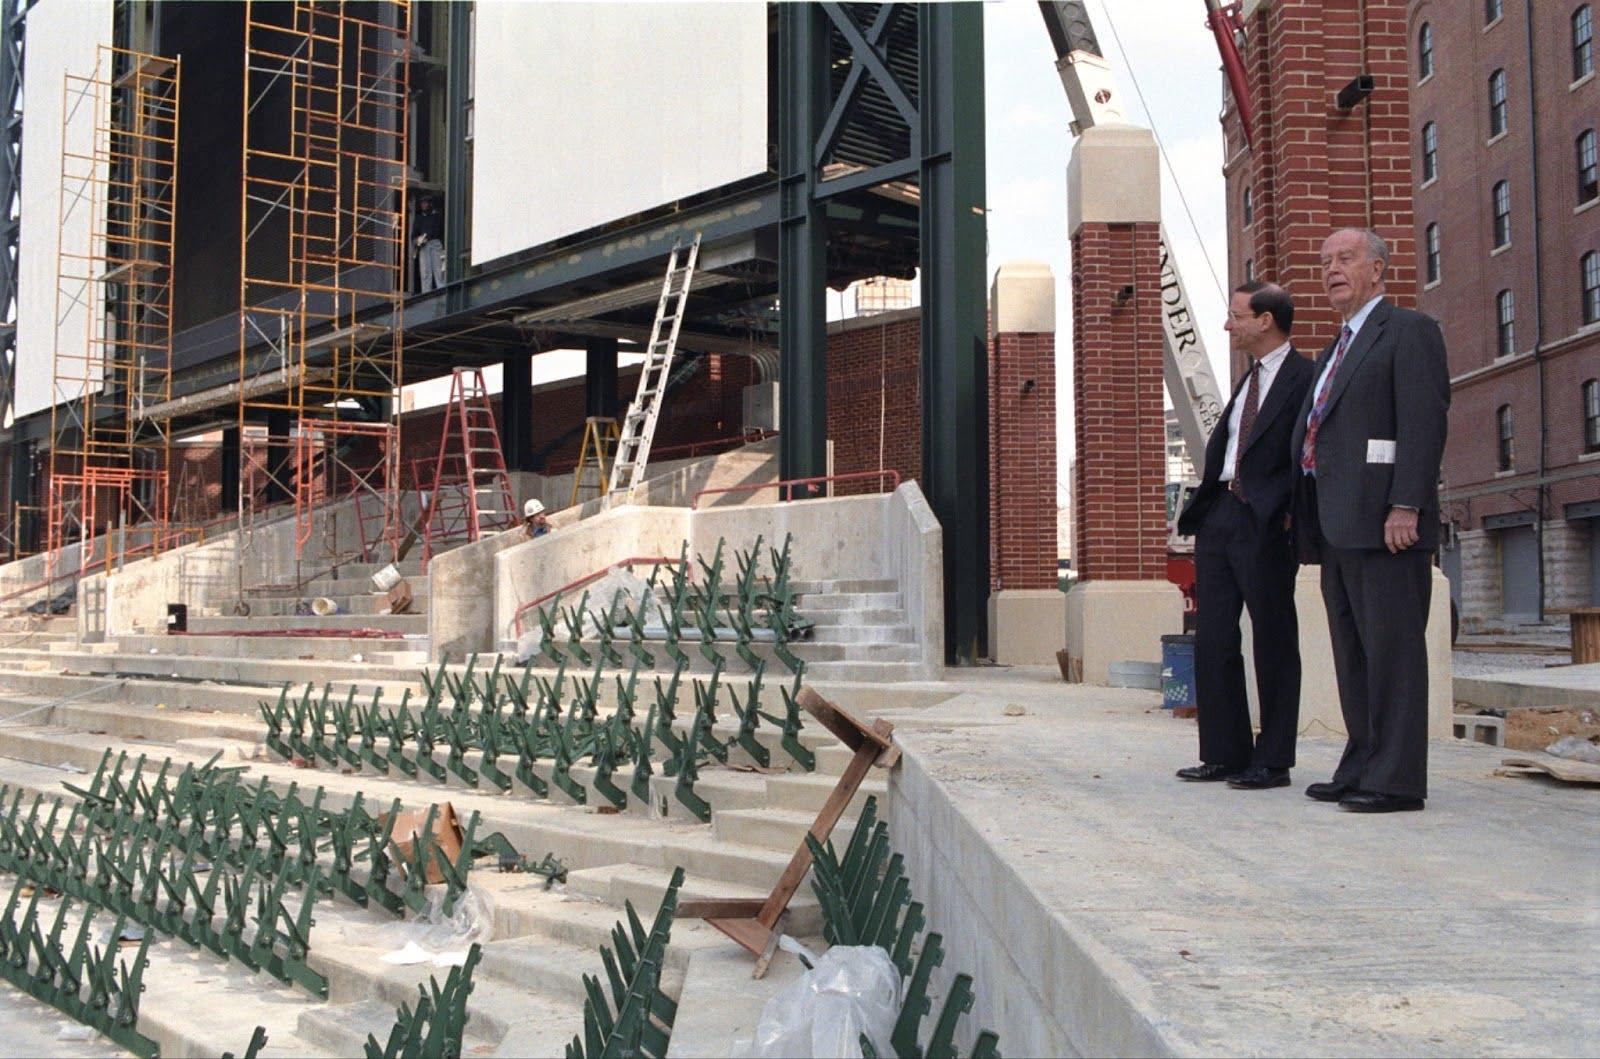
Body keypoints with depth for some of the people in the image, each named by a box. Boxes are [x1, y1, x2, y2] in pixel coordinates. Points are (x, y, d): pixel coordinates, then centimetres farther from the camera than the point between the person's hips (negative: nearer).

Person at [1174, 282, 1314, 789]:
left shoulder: (1305, 377, -7)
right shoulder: (1249, 379, 19)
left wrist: (1290, 514, -18)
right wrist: (1202, 507, 11)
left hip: (1265, 524, -8)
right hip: (1218, 518, 9)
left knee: (1273, 644, 1)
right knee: (1213, 641, 9)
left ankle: (1272, 762, 8)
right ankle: (1225, 753, 17)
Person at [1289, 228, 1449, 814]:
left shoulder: (1408, 330, -2)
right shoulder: (1335, 351, 25)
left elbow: (1424, 421, -12)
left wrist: (1405, 507, -21)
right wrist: (1306, 517, 15)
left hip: (1383, 523, -9)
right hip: (1337, 525, 9)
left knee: (1392, 649, -7)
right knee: (1353, 653, 12)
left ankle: (1397, 779, -3)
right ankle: (1361, 767, 18)